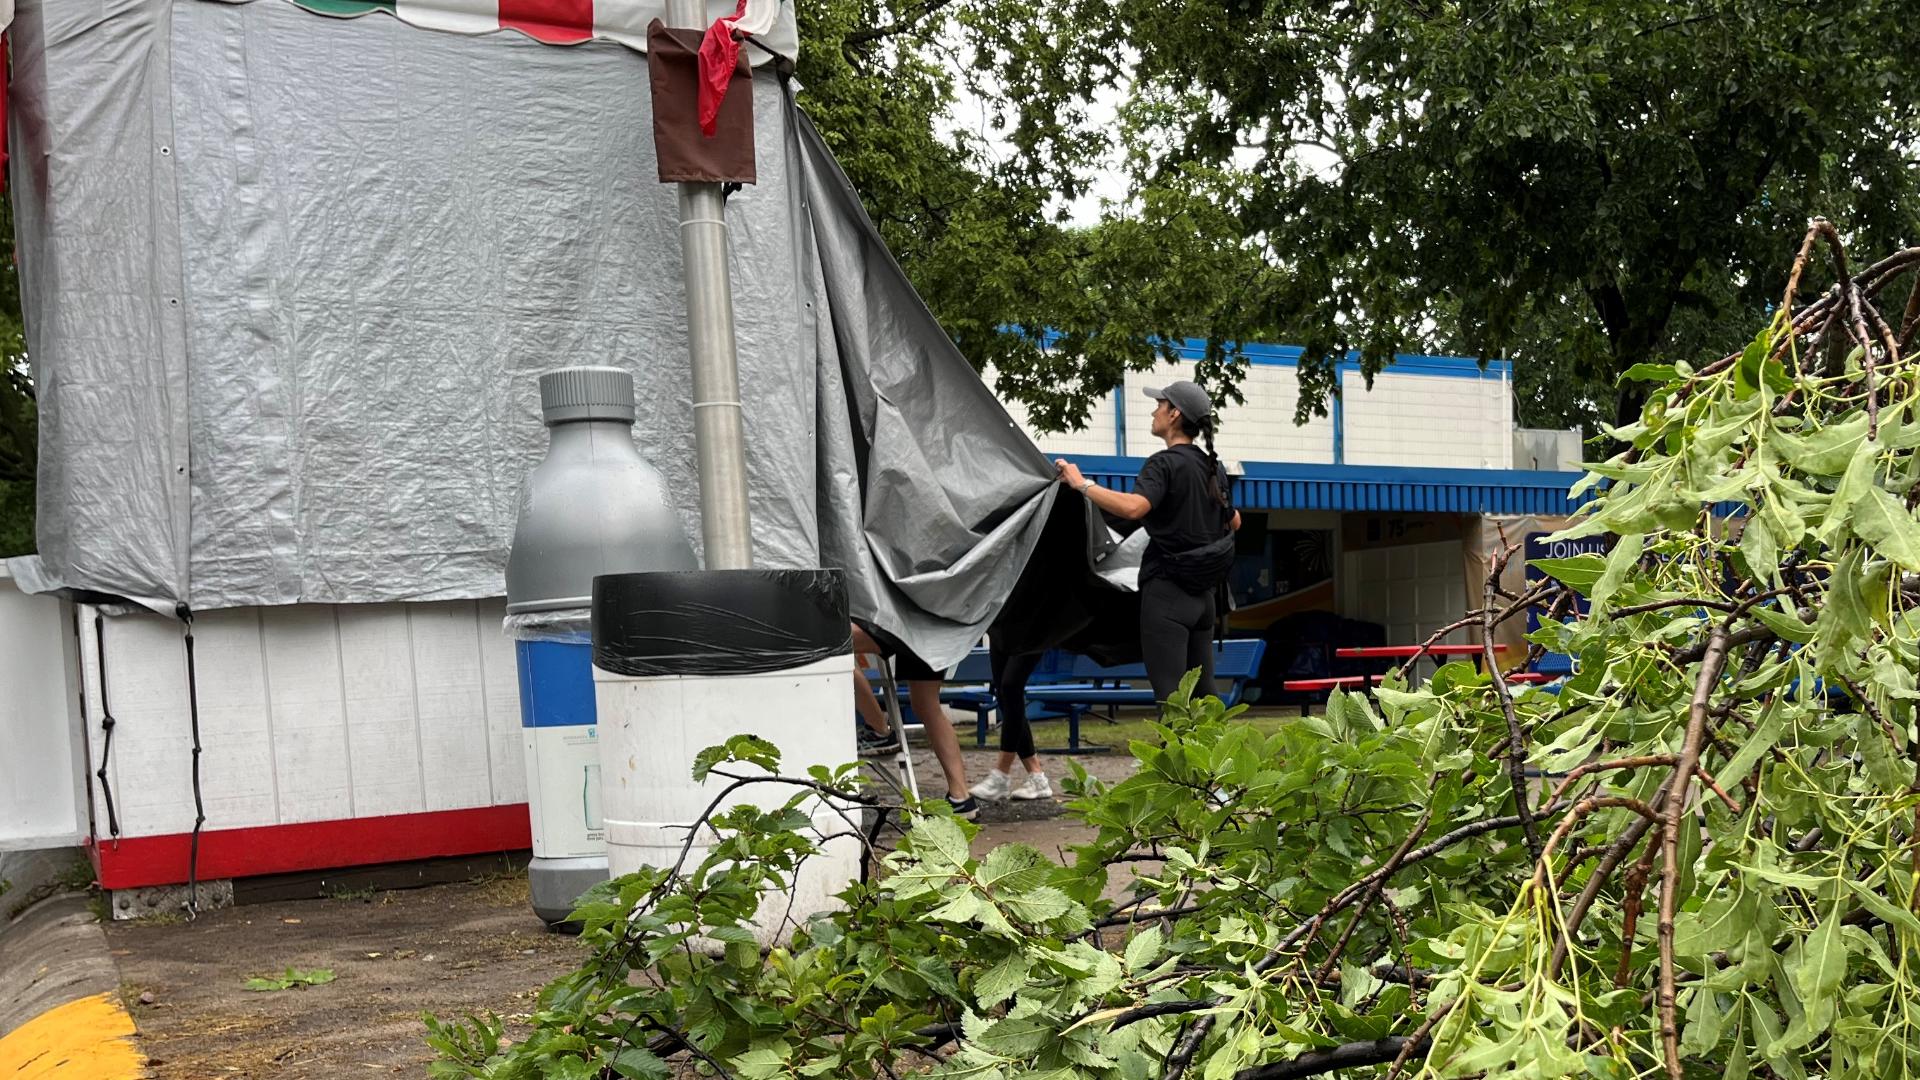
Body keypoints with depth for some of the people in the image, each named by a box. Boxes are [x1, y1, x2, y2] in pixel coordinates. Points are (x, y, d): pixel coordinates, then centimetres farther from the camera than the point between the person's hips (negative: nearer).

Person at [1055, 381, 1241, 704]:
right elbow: (1234, 522, 25)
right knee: (1202, 691, 16)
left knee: (1171, 694, -8)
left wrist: (1082, 484, -24)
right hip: (1204, 594, 8)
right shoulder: (1213, 467, 12)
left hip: (1167, 591, -8)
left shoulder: (1164, 463, -13)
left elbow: (1133, 507, -32)